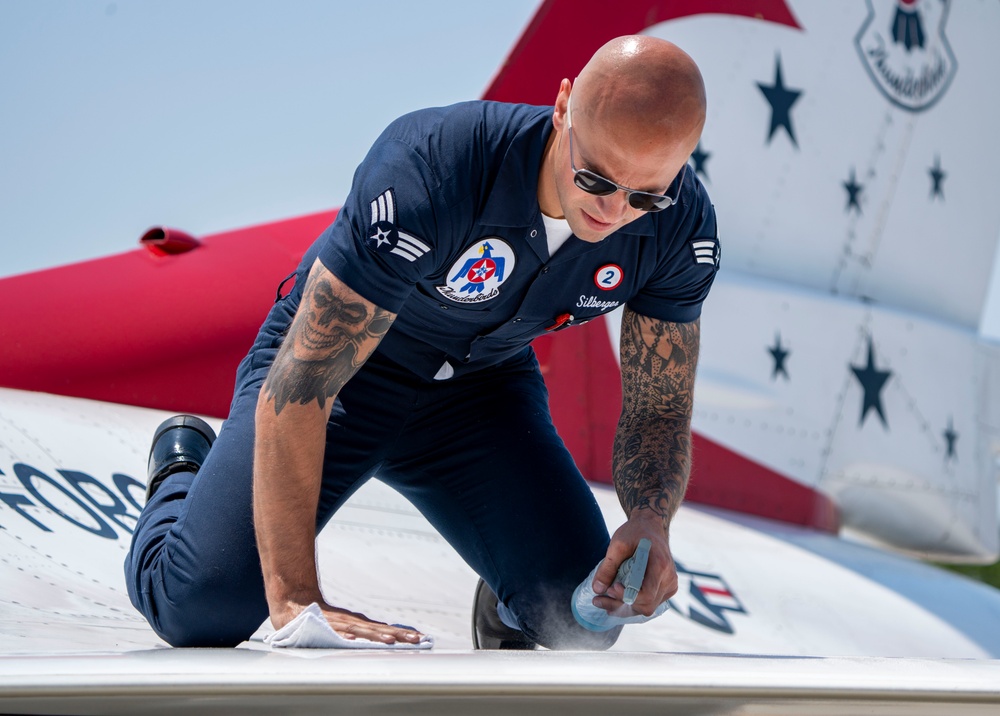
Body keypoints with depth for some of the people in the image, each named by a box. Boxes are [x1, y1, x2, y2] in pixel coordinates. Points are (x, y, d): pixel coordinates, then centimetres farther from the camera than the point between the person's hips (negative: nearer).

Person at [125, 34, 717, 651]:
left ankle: (504, 606, 21)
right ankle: (185, 465, 18)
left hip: (484, 385, 3)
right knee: (199, 610, -16)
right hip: (337, 362, -3)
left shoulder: (682, 225, -23)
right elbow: (294, 390, -38)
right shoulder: (429, 171, -39)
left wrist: (651, 519, -34)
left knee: (582, 616, -17)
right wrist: (296, 600, -42)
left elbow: (662, 409, -11)